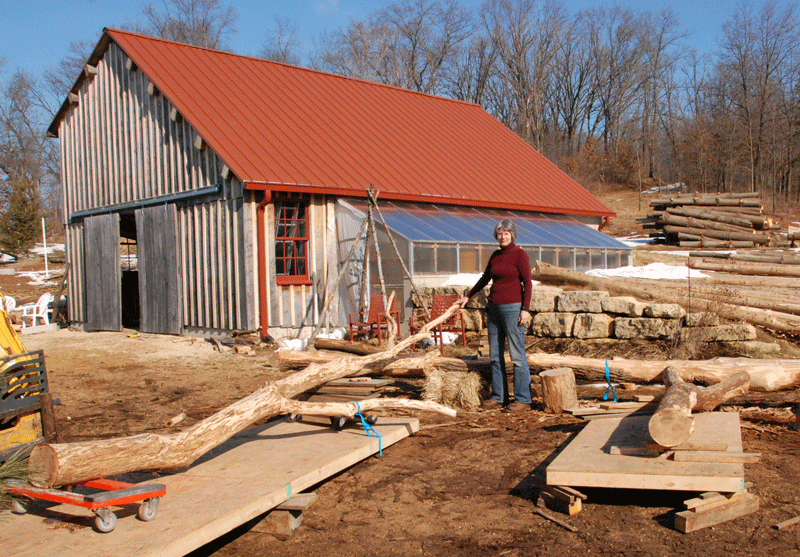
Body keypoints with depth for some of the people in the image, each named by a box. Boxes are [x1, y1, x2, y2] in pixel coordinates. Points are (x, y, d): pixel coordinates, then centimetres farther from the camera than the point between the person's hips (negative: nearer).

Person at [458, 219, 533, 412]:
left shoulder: (520, 254, -6)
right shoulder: (495, 256, 13)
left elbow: (527, 283, -9)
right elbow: (485, 278, 26)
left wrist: (526, 309, -16)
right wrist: (468, 296, 32)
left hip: (513, 308, -7)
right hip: (494, 308, 7)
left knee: (517, 355, -5)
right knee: (495, 355, 10)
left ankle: (523, 400, 2)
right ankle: (498, 397, 19)